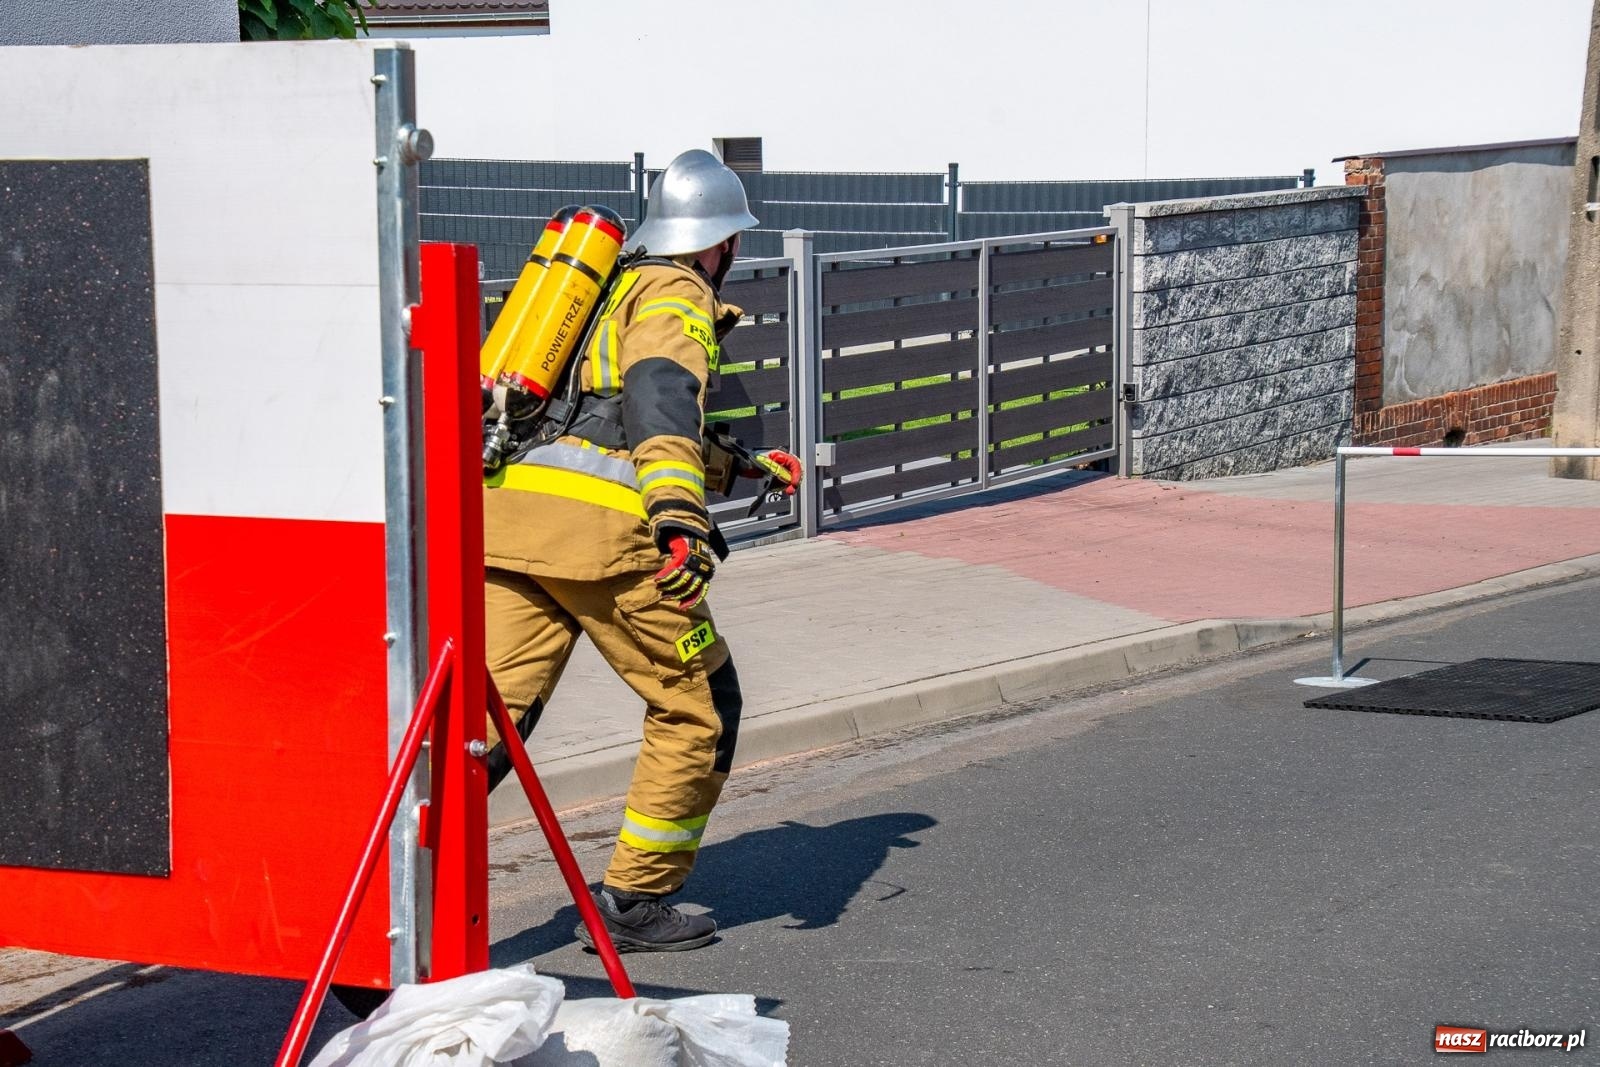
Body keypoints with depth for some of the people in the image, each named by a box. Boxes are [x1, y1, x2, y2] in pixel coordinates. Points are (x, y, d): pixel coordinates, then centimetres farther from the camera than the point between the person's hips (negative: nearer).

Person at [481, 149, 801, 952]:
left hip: (508, 504, 8)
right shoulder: (676, 297, 4)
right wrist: (680, 518, -31)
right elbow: (661, 398, -17)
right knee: (695, 705, 9)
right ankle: (632, 904, 13)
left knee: (490, 717, -1)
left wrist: (745, 464, 53)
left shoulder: (608, 291, 32)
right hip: (600, 524, -8)